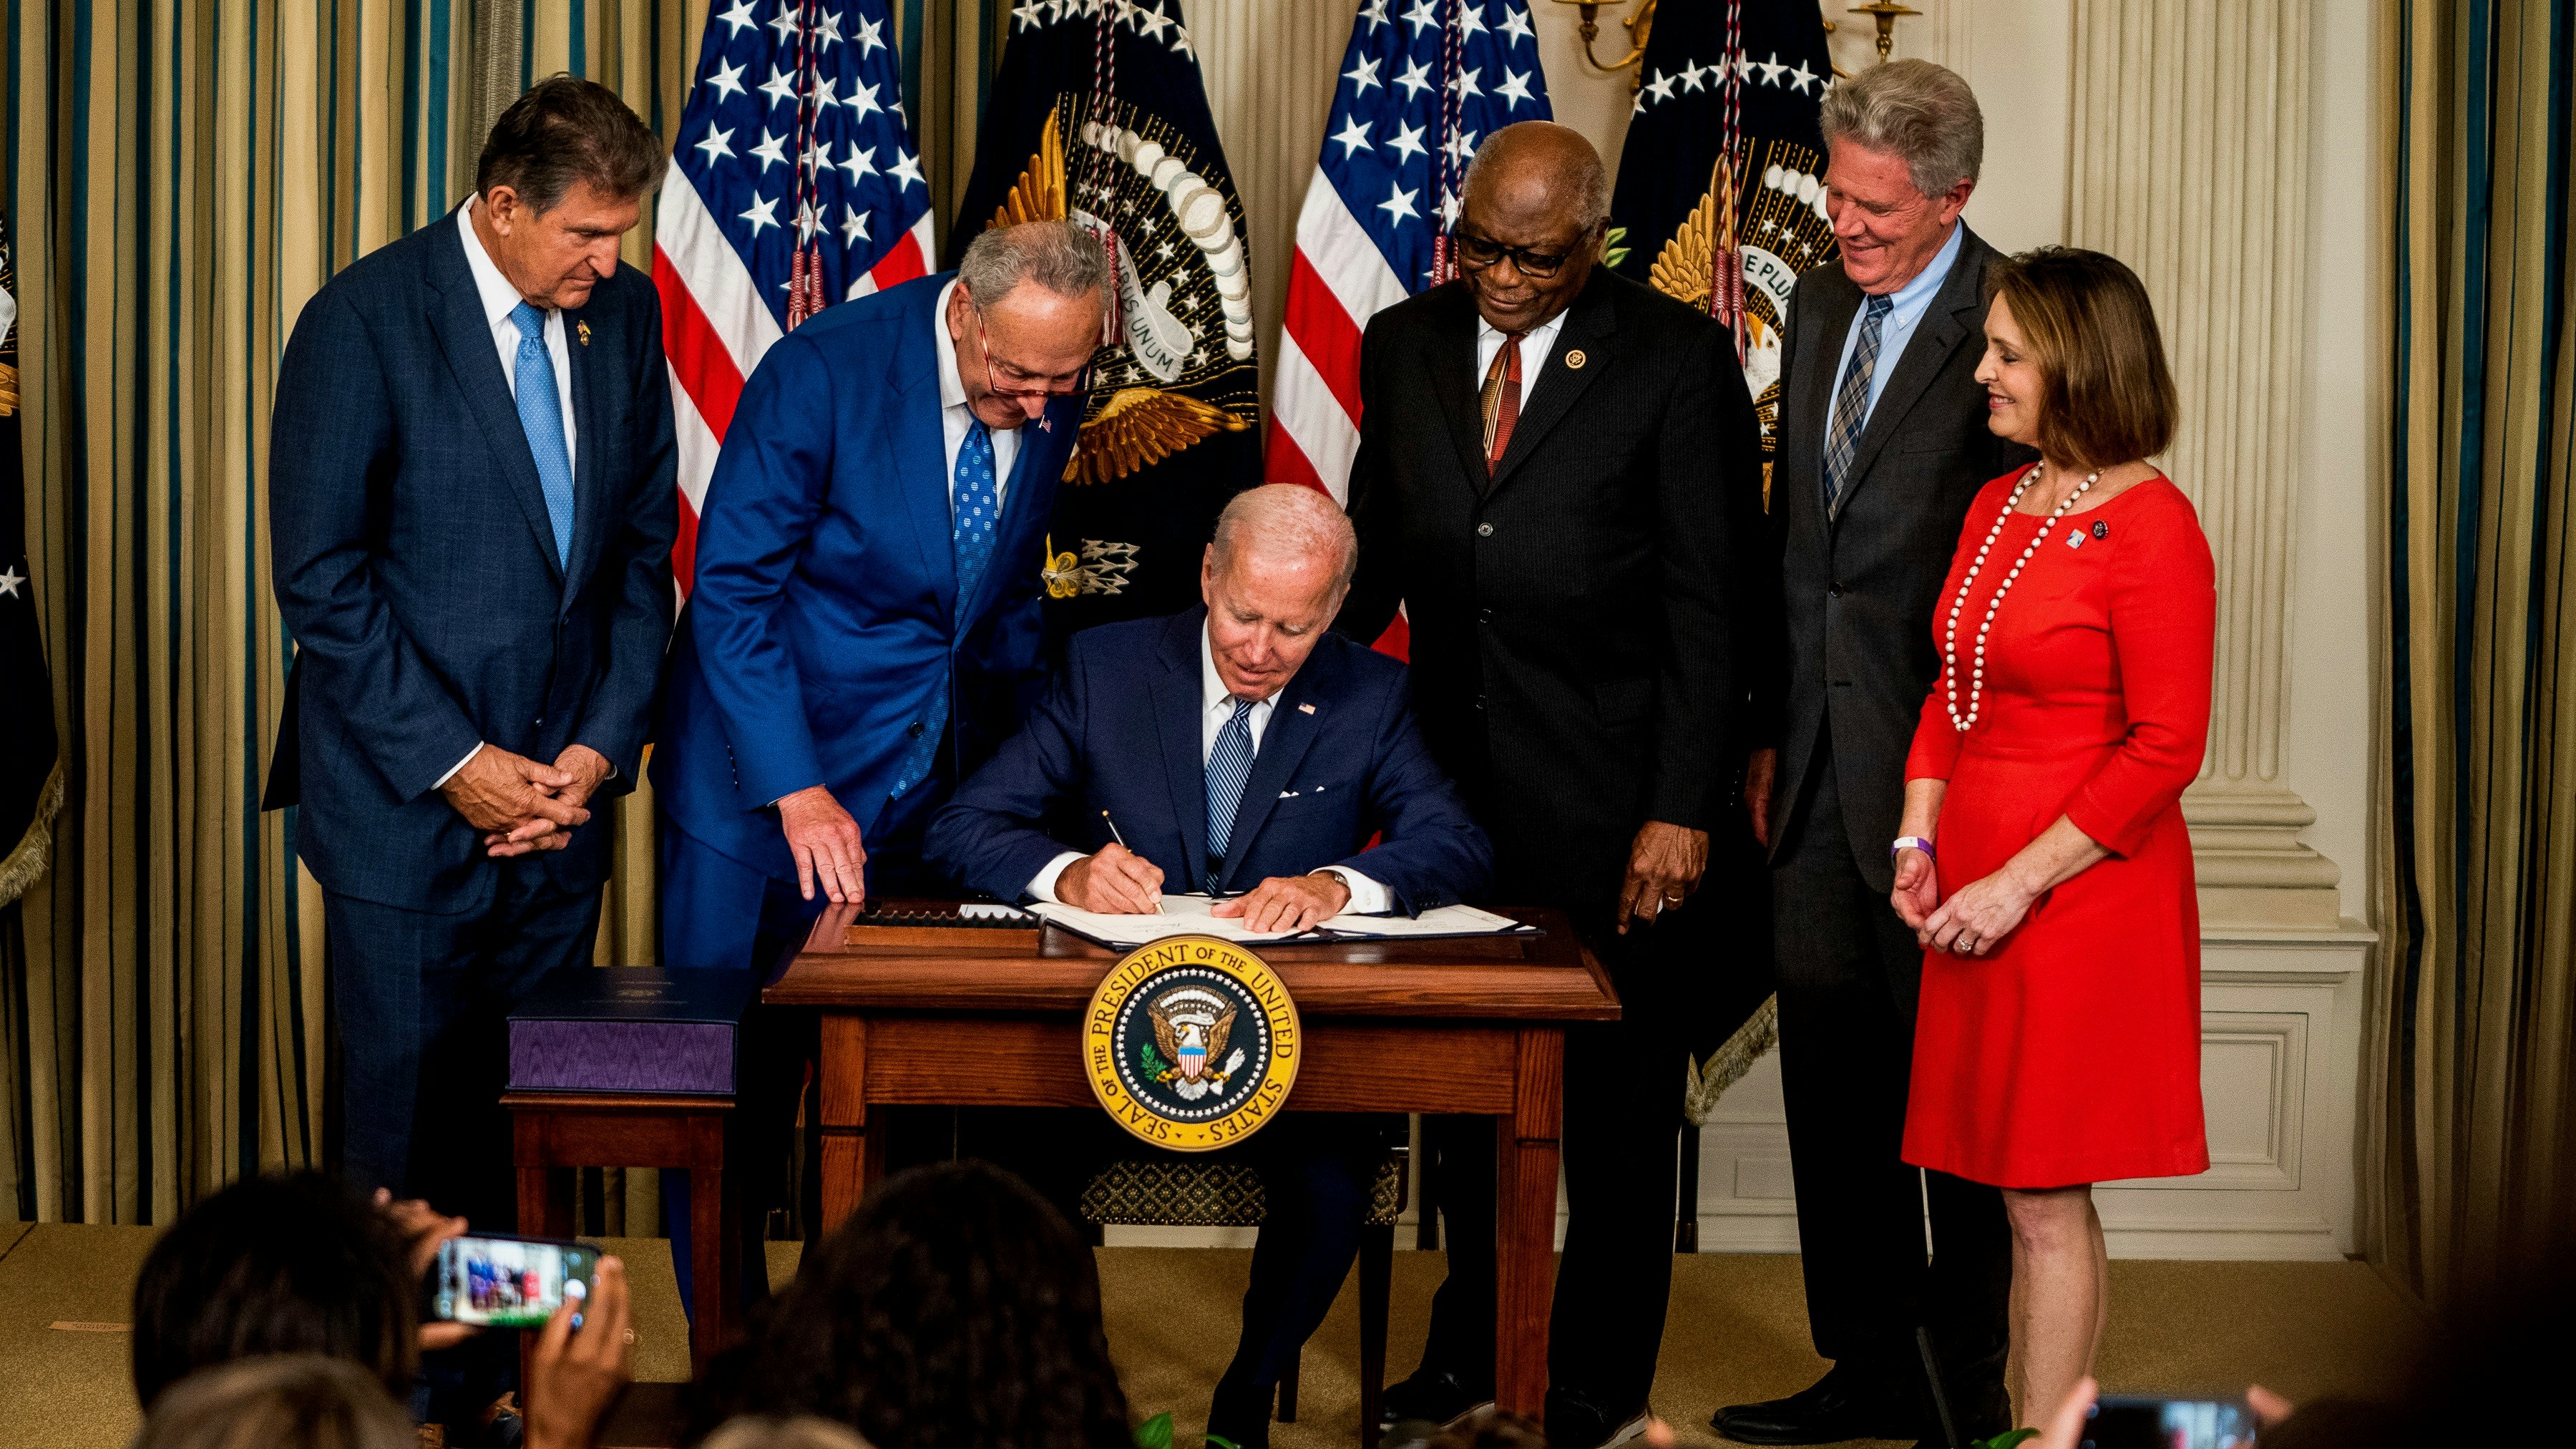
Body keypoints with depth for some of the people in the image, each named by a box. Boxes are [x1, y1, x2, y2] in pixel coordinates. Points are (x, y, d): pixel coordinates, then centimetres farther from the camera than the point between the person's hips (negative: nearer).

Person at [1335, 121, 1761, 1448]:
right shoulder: (1402, 344, 7)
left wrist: (1681, 810, -14)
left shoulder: (1677, 360, -7)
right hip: (1453, 774, 4)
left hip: (1606, 790, -4)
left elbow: (1707, 600, -9)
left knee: (1615, 1094, 5)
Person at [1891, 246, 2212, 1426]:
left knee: (2047, 1201, -2)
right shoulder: (1996, 506, 12)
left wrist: (2019, 882, -16)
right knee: (2022, 1195, 13)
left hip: (2082, 897, -7)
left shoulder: (2148, 526, -13)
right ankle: (2024, 1423, 21)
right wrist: (1919, 840, 6)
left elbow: (2167, 747, -16)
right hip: (1977, 898, 7)